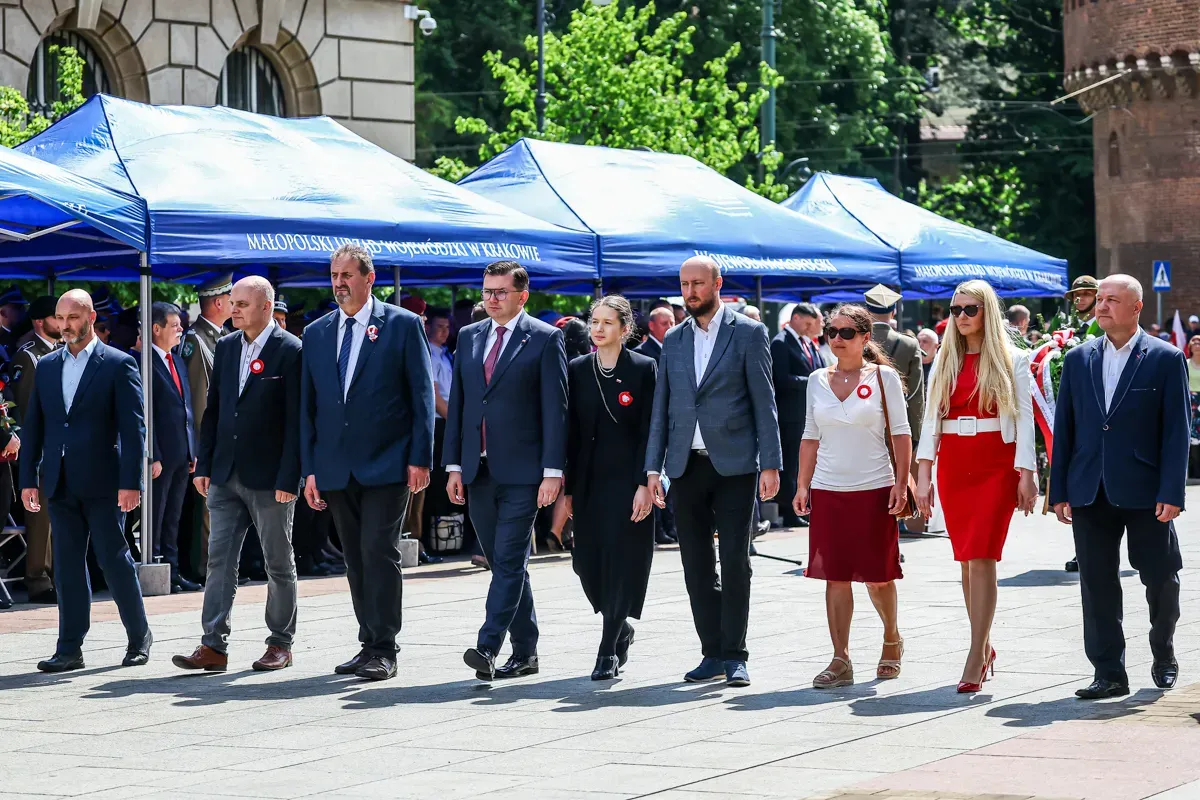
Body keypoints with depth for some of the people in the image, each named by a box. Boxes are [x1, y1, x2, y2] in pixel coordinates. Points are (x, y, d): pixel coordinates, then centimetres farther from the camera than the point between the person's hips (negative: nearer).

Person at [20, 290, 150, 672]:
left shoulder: (118, 364, -3)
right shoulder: (47, 367, 12)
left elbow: (133, 427, -7)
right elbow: (33, 426, 14)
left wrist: (130, 481, -14)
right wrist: (28, 478, 7)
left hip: (102, 482, -5)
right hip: (60, 483, 5)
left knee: (115, 560, 0)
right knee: (67, 565, 5)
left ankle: (139, 638, 15)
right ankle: (69, 648, 8)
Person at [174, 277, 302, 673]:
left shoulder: (290, 351, -9)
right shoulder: (225, 347, 10)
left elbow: (296, 421, -12)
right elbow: (213, 409, 13)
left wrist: (288, 478, -16)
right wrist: (204, 465, 8)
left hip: (269, 477, -6)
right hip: (226, 474, 6)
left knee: (279, 563, 6)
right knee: (220, 559, 1)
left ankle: (281, 643, 15)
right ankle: (214, 646, 0)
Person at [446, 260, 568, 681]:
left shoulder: (545, 339, -2)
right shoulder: (469, 337, 14)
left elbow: (555, 409, -6)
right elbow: (457, 404, 15)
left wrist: (553, 471, -13)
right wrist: (454, 464, 8)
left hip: (521, 472, -6)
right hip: (478, 470, 6)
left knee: (509, 561, -11)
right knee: (504, 564, 10)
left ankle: (488, 647, -18)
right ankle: (525, 652, 16)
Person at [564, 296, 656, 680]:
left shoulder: (644, 369, -3)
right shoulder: (577, 370, 8)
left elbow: (650, 431, -5)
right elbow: (572, 432, 9)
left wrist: (644, 484, -13)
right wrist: (568, 488, 5)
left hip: (627, 478, -4)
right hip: (590, 480, 4)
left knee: (620, 561, -6)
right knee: (587, 562, 3)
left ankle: (609, 651, -1)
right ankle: (620, 630, 27)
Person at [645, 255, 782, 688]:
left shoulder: (748, 333, 1)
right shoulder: (673, 340, 13)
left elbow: (764, 402, -2)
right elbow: (662, 407, 14)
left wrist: (770, 464, -8)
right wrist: (653, 467, 6)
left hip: (734, 464, -4)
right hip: (686, 466, 4)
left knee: (734, 562, -4)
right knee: (696, 566, 6)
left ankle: (734, 655, 2)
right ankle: (713, 652, 13)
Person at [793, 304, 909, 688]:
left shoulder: (883, 376, 0)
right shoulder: (818, 380, 9)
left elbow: (900, 433, -1)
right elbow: (811, 437, 13)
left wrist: (901, 483, -8)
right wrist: (802, 486, 7)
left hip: (874, 489, -3)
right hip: (827, 491, 3)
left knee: (878, 576, 2)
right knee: (835, 577, 0)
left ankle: (892, 639, 28)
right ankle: (841, 660, 3)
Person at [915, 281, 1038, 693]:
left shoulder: (1011, 360, 2)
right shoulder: (945, 361, 12)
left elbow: (1023, 418, -2)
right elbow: (931, 418, 9)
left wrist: (1026, 474, -9)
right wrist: (923, 475, 2)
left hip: (996, 463, -4)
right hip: (953, 465, 4)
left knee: (982, 558, -12)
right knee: (967, 561, 7)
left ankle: (975, 659, -14)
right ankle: (985, 648, 19)